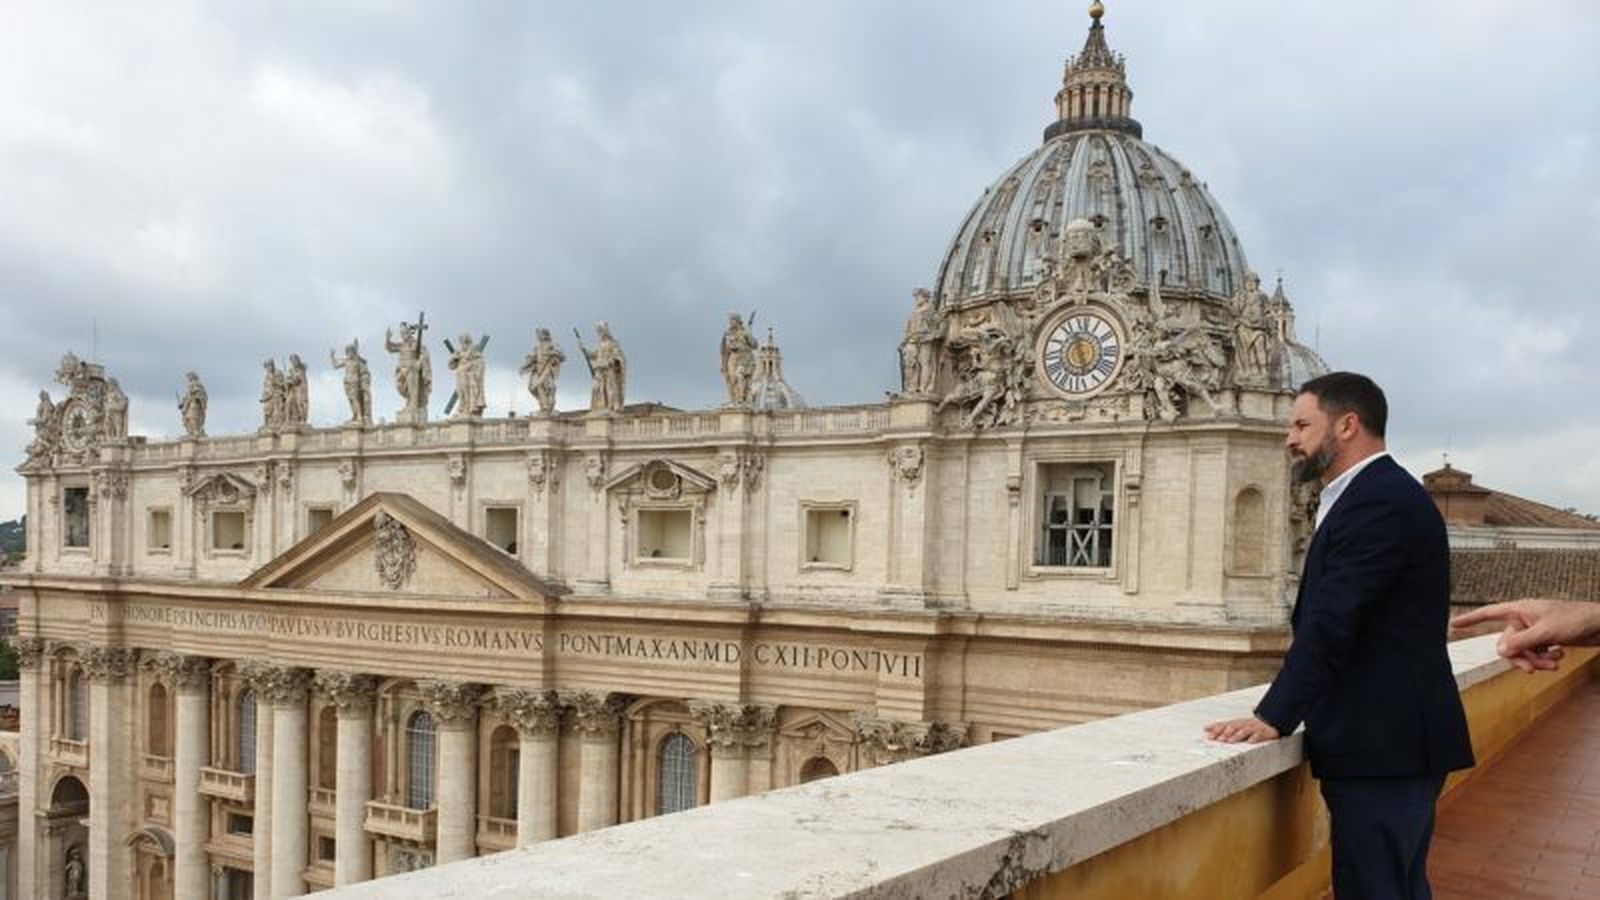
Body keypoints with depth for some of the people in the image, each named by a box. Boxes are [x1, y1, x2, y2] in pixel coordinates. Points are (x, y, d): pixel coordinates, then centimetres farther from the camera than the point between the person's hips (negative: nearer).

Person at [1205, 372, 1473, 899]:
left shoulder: (1379, 499, -16)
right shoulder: (1381, 493, 17)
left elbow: (1331, 623, -22)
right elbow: (1330, 619, 15)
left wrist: (1273, 718, -21)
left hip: (1382, 745, -10)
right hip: (1393, 738, 10)